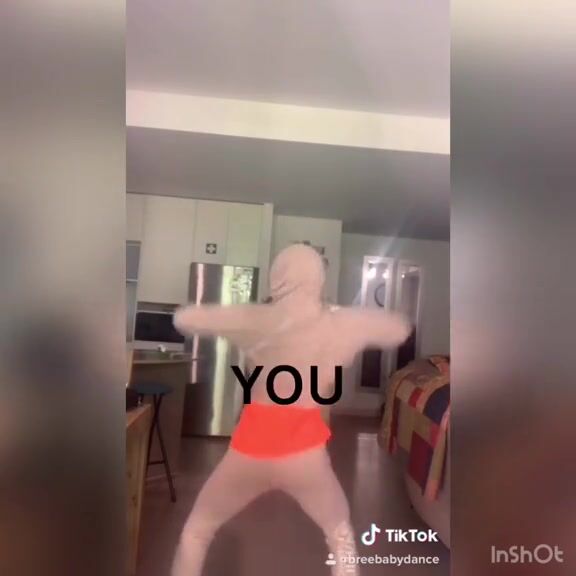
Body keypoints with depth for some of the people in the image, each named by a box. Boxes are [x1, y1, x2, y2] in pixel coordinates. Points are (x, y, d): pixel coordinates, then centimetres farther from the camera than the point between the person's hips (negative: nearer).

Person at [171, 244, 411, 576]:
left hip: (251, 445, 0)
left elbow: (182, 319, 1)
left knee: (196, 530, 26)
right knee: (341, 534, 29)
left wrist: (229, 322, 15)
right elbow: (401, 330, 13)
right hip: (303, 450, 1)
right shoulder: (346, 323, -3)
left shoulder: (255, 319, -6)